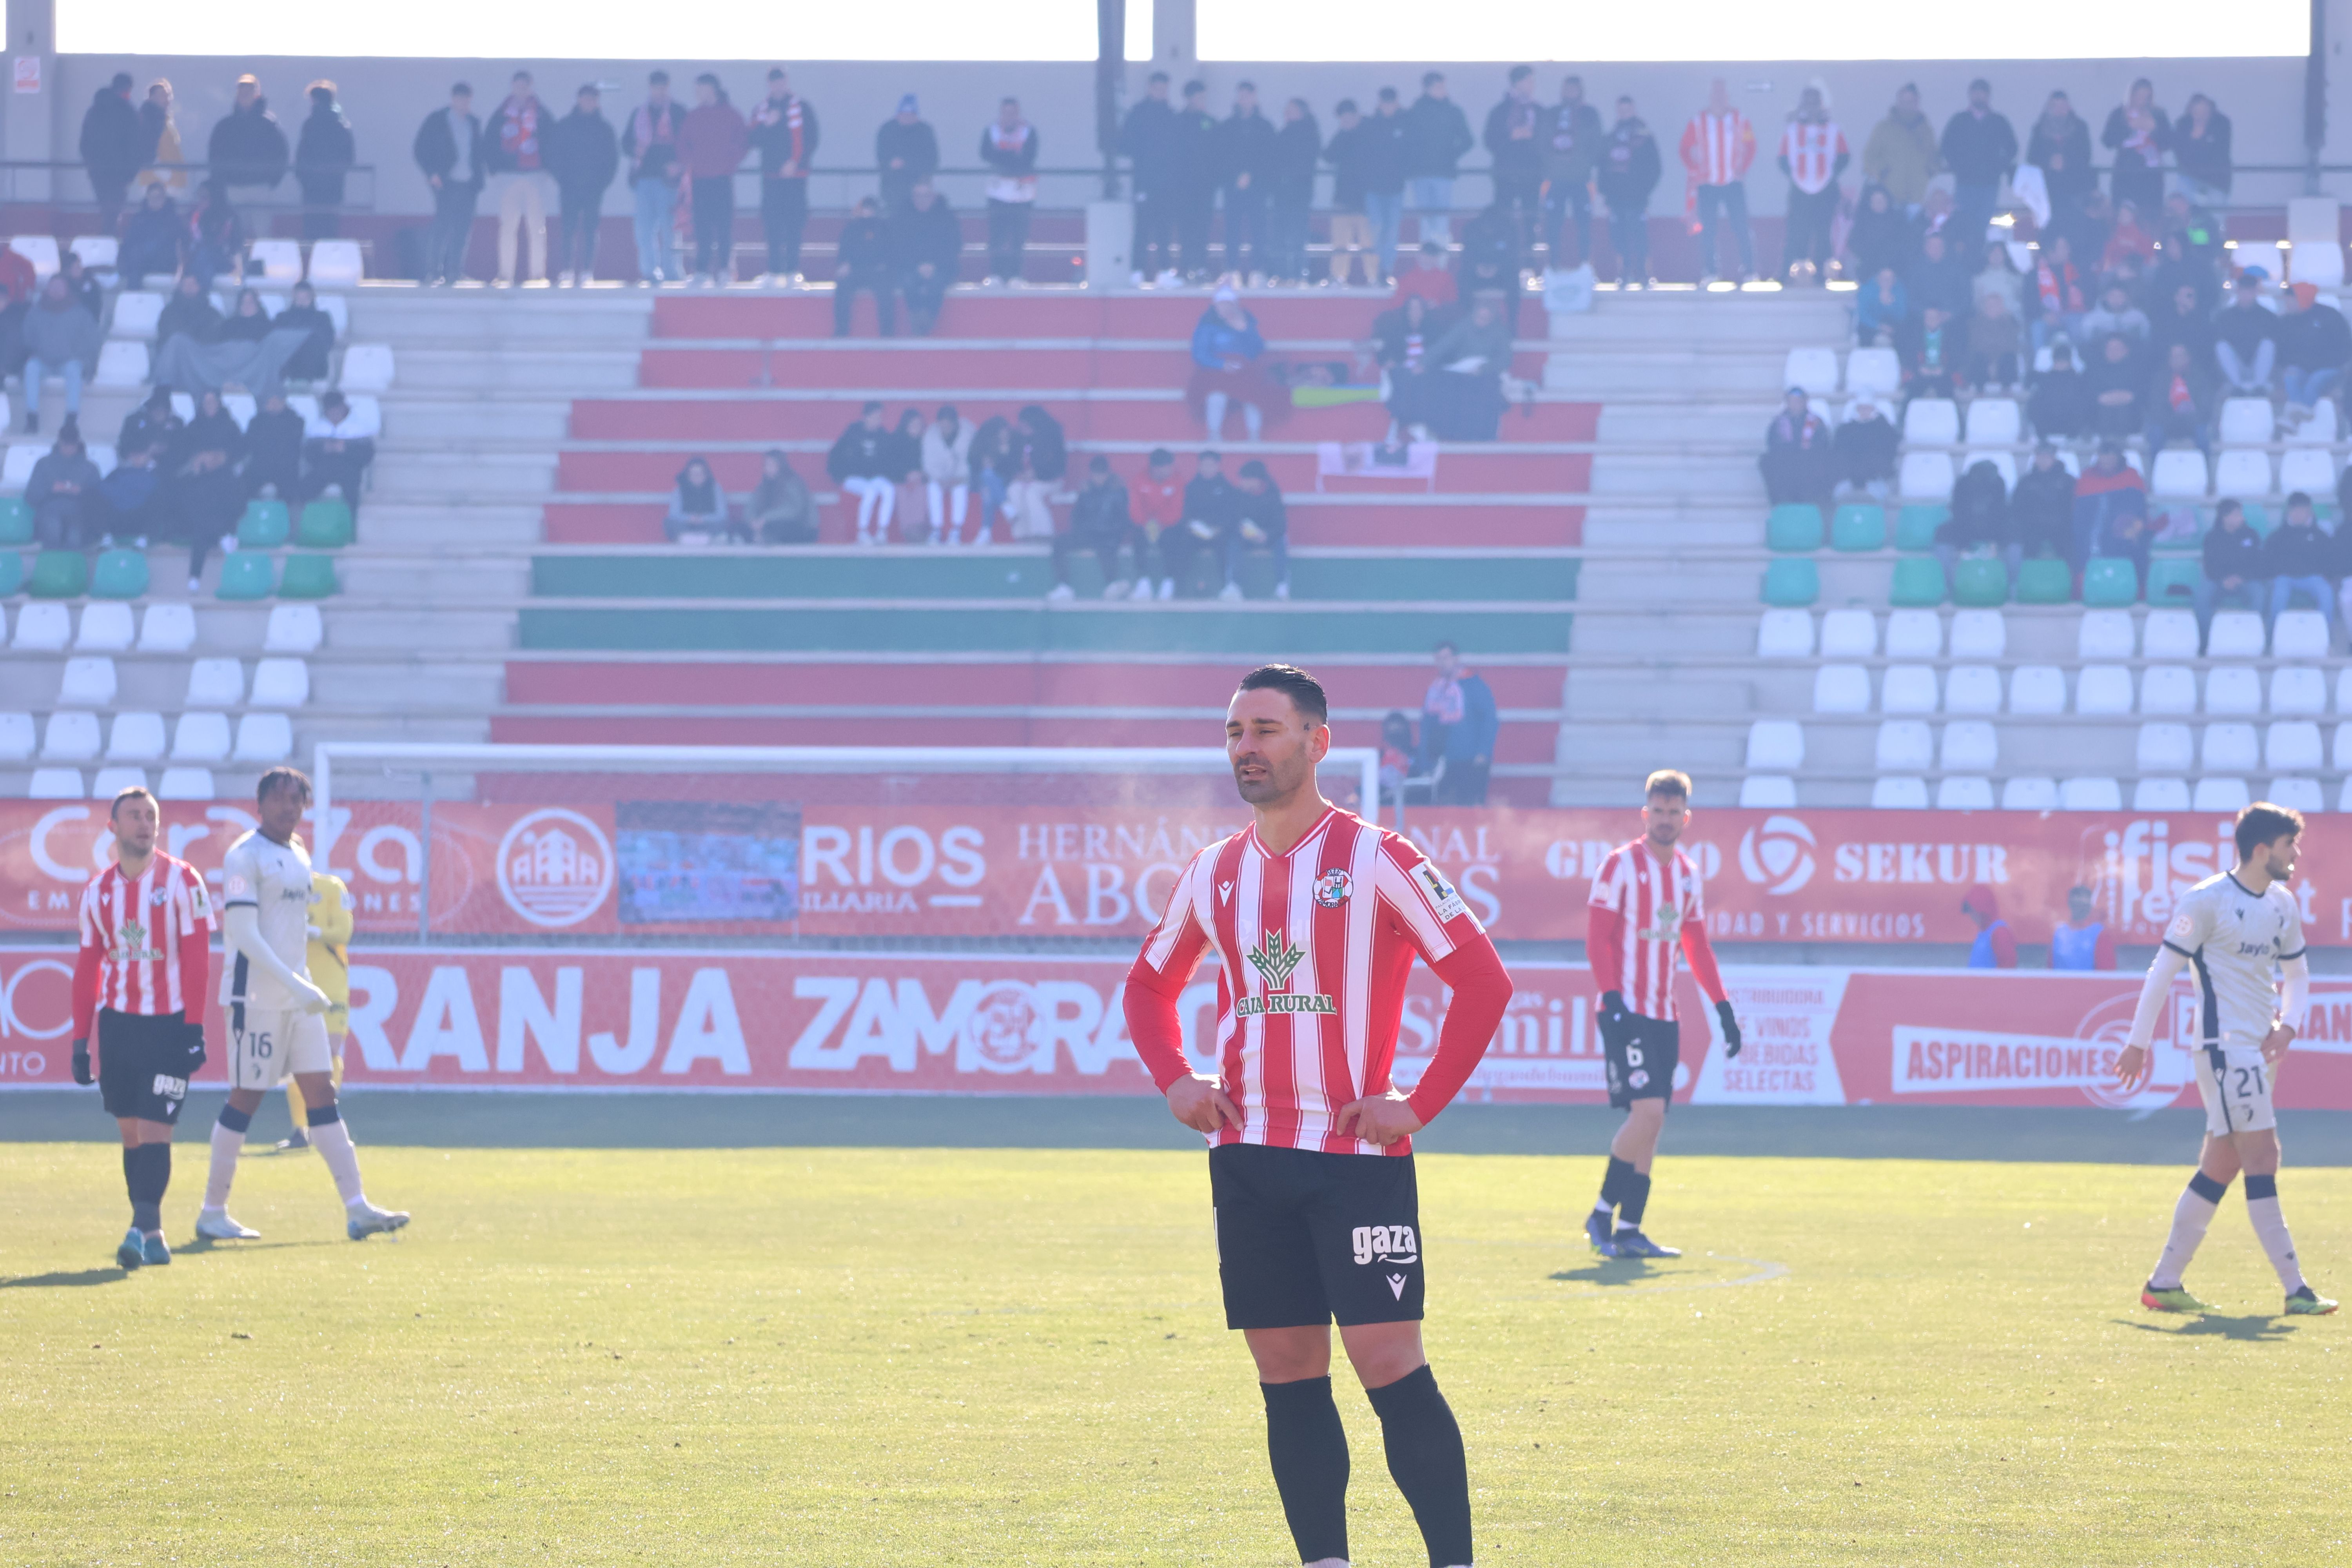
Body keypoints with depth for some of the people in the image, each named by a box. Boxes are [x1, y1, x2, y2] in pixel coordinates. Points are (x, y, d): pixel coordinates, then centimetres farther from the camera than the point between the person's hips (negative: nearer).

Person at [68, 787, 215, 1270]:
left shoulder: (182, 880, -5)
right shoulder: (97, 890, 8)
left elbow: (198, 958, -8)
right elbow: (88, 967, 12)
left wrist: (194, 1028, -14)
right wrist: (81, 1040, 9)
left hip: (169, 1025, -5)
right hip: (117, 1023, 5)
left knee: (153, 1131, -13)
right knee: (131, 1133, 5)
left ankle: (142, 1228, -17)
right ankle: (153, 1238, 10)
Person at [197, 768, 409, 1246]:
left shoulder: (299, 856, 15)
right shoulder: (245, 856, -11)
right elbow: (244, 933, -18)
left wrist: (306, 987, 18)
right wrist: (294, 985, -24)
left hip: (299, 998, 8)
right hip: (256, 997, -8)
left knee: (322, 1093, 2)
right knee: (246, 1098, -3)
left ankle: (356, 1207, -3)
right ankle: (212, 1213, 7)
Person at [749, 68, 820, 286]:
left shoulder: (803, 108, 3)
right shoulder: (761, 110, 13)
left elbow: (812, 139, -1)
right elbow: (754, 141, 6)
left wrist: (796, 163, -11)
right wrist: (766, 125, -11)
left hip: (795, 174, -3)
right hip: (771, 174, 3)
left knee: (795, 223, -7)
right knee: (773, 224, -2)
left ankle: (792, 271, -4)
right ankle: (775, 271, 1)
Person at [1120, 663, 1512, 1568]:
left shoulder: (1377, 861, -7)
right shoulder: (1214, 873, 11)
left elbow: (1483, 980, -8)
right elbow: (1150, 985, 26)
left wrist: (1420, 1104, -12)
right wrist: (1173, 1079, 8)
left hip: (1357, 1154, -6)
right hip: (1247, 1156, 6)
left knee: (1390, 1364, -12)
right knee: (1287, 1378, 5)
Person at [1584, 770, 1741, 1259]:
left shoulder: (1687, 874, 14)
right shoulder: (1621, 865, -6)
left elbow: (1697, 947, 21)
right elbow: (1597, 937, -10)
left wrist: (1723, 1007, 14)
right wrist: (1612, 998, -21)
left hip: (1664, 1016, 7)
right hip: (1627, 1011, -7)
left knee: (1650, 1120, 4)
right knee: (1647, 1110, -17)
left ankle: (1629, 1229, 7)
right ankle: (1603, 1213, -4)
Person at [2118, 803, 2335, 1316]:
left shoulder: (2283, 904, 12)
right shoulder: (2207, 901, -10)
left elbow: (2297, 975, 22)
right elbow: (2163, 970, -7)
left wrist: (2288, 1025, 2)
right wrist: (2139, 1042, -5)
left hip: (2260, 1049, 8)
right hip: (2224, 1044, -8)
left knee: (2220, 1167, 8)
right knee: (2262, 1157, -12)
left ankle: (2164, 1284, 13)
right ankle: (2295, 1289, -15)